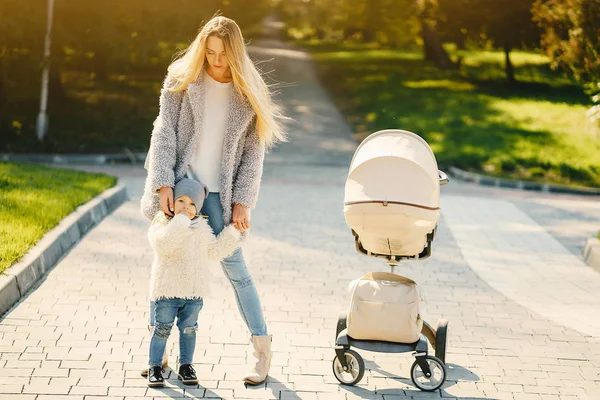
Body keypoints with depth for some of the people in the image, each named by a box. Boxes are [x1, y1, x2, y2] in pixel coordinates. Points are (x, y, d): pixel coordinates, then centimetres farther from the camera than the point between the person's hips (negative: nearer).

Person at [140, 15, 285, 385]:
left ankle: (263, 350, 7)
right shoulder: (181, 80, 0)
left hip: (218, 193, -1)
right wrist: (163, 184, -13)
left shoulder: (249, 93, -1)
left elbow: (253, 153, -1)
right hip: (178, 186, 2)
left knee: (235, 268, -2)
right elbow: (164, 133, -3)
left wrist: (242, 202, -6)